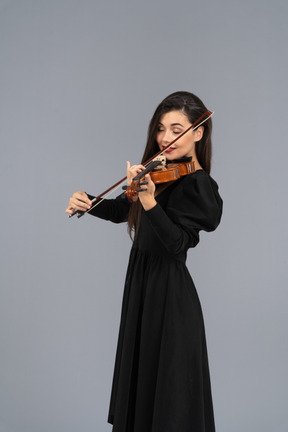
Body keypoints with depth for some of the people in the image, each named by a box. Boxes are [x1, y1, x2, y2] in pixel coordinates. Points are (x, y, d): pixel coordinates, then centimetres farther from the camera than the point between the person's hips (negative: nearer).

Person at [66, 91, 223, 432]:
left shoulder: (197, 185, -17)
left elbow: (177, 243, -29)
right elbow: (122, 211, 16)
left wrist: (148, 199, -41)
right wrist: (88, 202, -2)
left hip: (170, 296, -8)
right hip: (142, 285, 9)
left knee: (168, 395, 3)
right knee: (137, 379, 21)